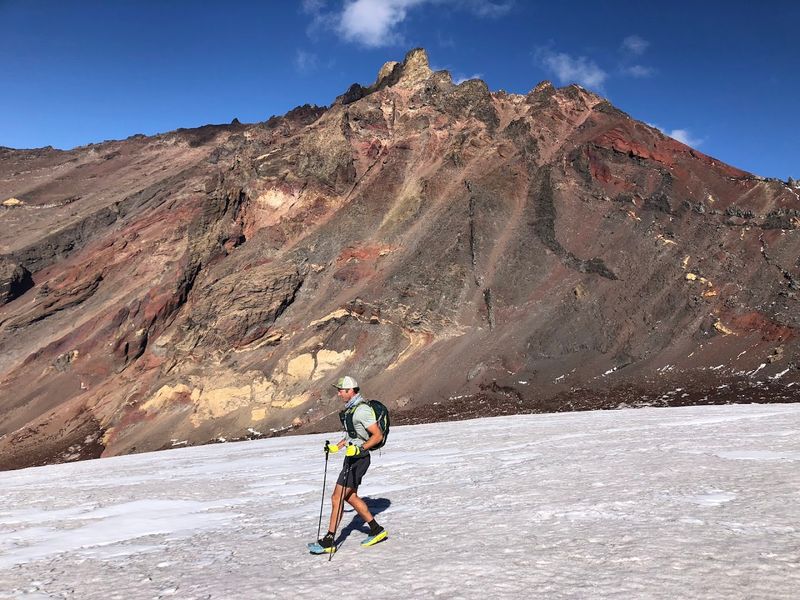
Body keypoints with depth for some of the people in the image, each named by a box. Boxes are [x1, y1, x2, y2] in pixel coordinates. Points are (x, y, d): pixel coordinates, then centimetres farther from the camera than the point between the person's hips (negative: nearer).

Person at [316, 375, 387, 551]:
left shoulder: (362, 410, -19)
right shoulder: (351, 408, 12)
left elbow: (378, 435, -20)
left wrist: (359, 449, -28)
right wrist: (336, 447, 19)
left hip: (358, 459, -10)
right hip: (352, 456, 10)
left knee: (337, 497, -7)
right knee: (350, 497, 15)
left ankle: (329, 541, -1)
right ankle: (376, 530, 24)